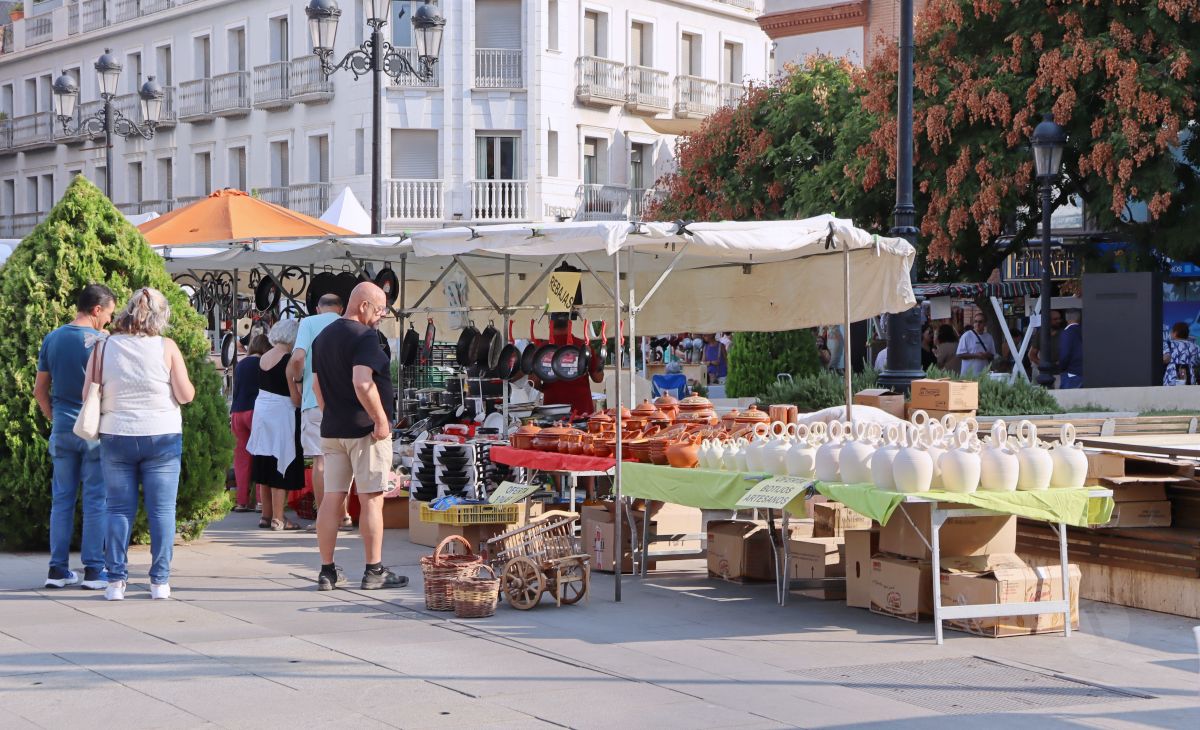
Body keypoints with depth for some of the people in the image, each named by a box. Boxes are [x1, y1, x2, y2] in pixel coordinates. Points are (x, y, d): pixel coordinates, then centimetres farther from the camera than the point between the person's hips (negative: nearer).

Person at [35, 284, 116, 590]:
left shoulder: (52, 339, 7)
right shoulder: (100, 341, -10)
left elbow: (40, 389, 11)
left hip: (62, 430, 5)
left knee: (62, 499, 10)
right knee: (95, 501, 1)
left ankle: (58, 569, 11)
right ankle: (93, 570, 2)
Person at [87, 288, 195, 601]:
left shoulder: (105, 347, -1)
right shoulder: (166, 347, -6)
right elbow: (186, 395, -6)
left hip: (116, 437, 2)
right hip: (161, 437, -2)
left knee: (119, 510, 8)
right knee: (162, 510, 5)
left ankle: (116, 580, 7)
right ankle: (160, 581, 5)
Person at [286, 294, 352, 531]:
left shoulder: (309, 323, 0)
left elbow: (298, 357, -13)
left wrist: (295, 378, 5)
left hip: (315, 399, -3)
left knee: (319, 460, 1)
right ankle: (343, 516, 14)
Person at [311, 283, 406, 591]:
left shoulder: (323, 337, 14)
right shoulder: (364, 336, -14)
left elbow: (316, 384, 19)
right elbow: (362, 383, -25)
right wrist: (381, 419, -18)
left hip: (331, 430, 8)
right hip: (364, 429, -8)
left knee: (331, 498, 8)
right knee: (371, 499, -2)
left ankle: (327, 571, 12)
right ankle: (374, 571, 2)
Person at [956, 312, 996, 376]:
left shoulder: (989, 337, 11)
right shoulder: (966, 336, -2)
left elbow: (993, 356, 16)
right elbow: (960, 355, -5)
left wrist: (988, 355, -8)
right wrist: (975, 355, -16)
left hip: (984, 374, 4)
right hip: (969, 373, -4)